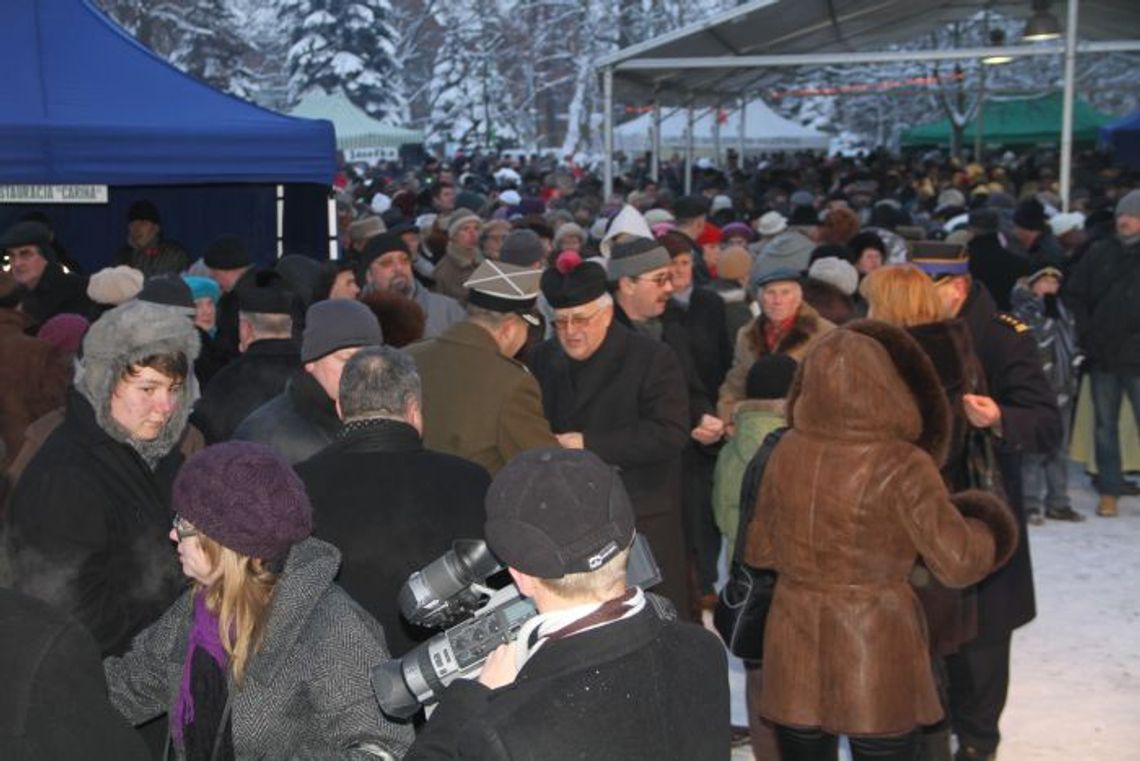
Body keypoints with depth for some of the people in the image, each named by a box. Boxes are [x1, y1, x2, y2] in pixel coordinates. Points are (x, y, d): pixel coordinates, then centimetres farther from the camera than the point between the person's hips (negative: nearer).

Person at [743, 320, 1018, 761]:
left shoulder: (788, 451, -3)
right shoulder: (901, 465, -16)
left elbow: (760, 549, 9)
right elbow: (957, 562, -15)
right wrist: (983, 532, 6)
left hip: (794, 646, 4)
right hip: (874, 650, -4)